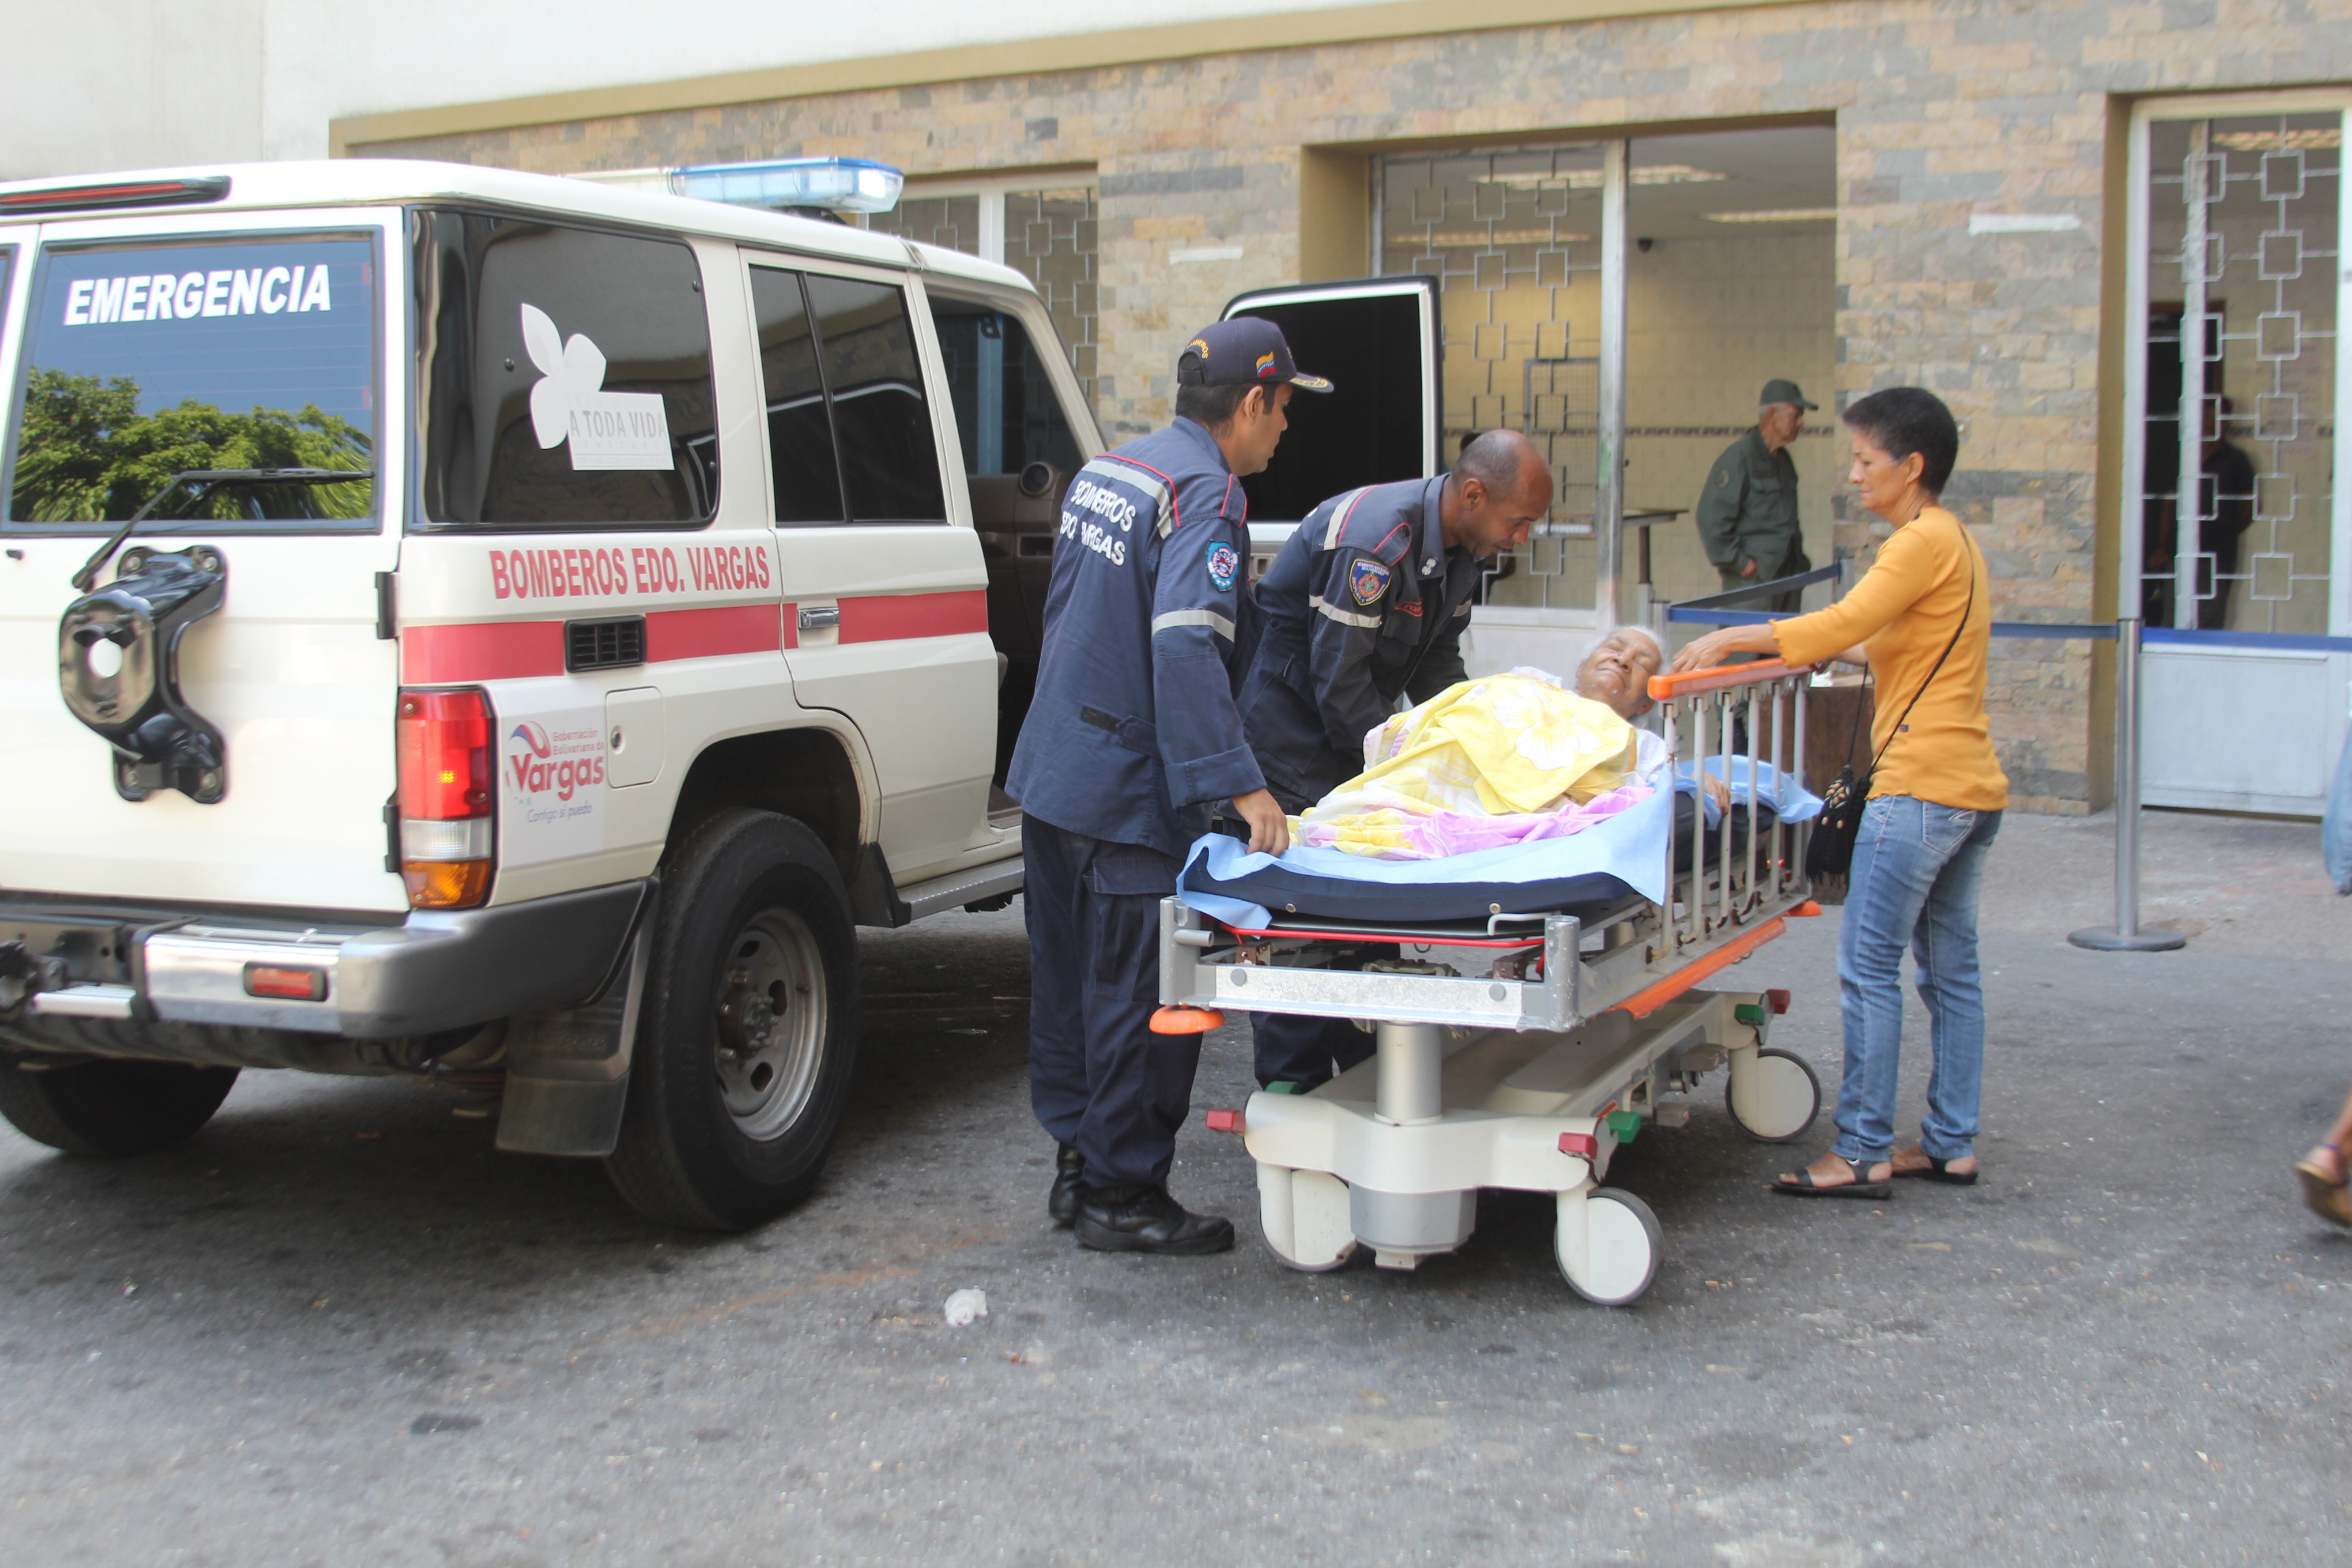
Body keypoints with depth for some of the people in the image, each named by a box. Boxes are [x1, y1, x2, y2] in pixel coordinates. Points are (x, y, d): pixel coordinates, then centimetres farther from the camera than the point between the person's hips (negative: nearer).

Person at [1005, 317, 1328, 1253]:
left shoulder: (1104, 472, 14)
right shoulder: (1205, 493, -15)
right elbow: (1185, 643, -29)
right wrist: (1237, 783, -31)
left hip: (1051, 776, 10)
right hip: (1128, 793, -10)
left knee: (1070, 981, 16)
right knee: (1142, 997, -1)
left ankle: (1080, 1167, 27)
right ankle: (1121, 1194, 7)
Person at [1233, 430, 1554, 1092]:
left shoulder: (1462, 545, 2)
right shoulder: (1373, 540, -28)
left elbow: (1438, 666, 10)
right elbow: (1339, 685, -26)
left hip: (1358, 724, 9)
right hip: (1292, 726, -9)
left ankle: (1363, 1070, 16)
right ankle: (1292, 1094, -1)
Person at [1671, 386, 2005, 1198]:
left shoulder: (1925, 540, -12)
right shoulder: (1956, 540, 19)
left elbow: (1842, 624, -20)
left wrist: (1732, 638, -13)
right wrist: (1819, 647, 23)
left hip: (1920, 787, -10)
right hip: (1971, 787, 10)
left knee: (1869, 967, -6)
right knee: (1950, 966, 12)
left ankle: (1863, 1152, -3)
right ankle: (1951, 1142, 17)